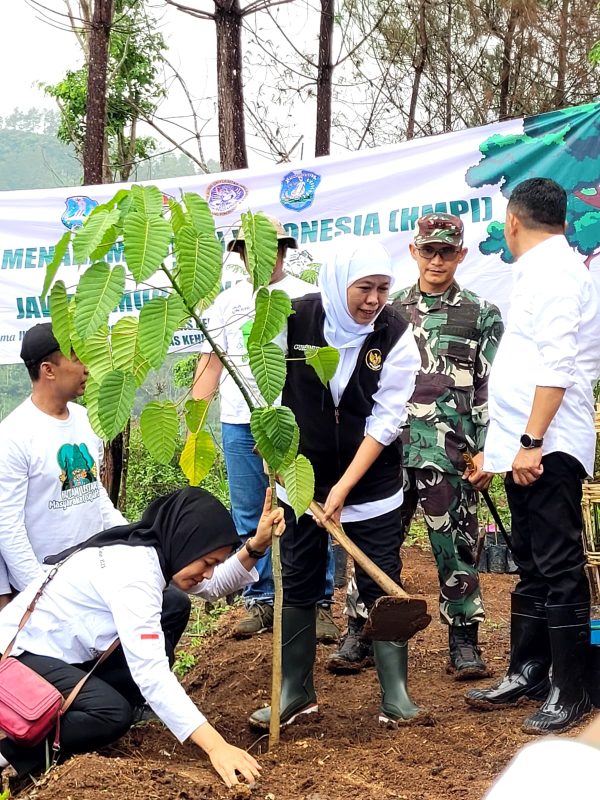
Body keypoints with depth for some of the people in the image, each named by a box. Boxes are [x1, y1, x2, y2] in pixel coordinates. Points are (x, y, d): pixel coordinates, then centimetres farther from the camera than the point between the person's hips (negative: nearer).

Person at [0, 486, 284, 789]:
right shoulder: (132, 572, -30)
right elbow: (151, 671, -36)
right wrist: (215, 745, -41)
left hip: (65, 650, 10)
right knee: (114, 715, -31)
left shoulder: (150, 548, -2)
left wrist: (256, 546, -10)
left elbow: (214, 587, 9)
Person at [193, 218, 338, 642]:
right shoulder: (226, 303, 15)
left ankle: (319, 603, 3)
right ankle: (260, 601, 15)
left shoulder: (307, 298, 4)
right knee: (248, 516, 7)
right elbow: (210, 363, 14)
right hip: (239, 422, 4)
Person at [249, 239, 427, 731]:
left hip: (372, 483, -1)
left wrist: (343, 488, -18)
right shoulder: (294, 321, -10)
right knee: (297, 584, 8)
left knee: (382, 586, 0)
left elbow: (385, 421, -14)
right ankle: (295, 693, 19)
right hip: (302, 479, 2)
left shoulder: (396, 337, -13)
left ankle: (396, 697, 9)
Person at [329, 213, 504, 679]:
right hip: (390, 447, 3)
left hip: (450, 452, -2)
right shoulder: (388, 312, 12)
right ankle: (360, 636, 15)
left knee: (456, 547, 2)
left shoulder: (482, 316, 4)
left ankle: (464, 643, 12)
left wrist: (485, 451, -7)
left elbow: (491, 390, 1)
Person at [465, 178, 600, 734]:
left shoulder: (555, 271, -12)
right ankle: (528, 673, 25)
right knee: (531, 565, 15)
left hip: (548, 448, -10)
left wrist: (531, 441, -24)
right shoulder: (540, 271, 17)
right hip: (525, 446, 10)